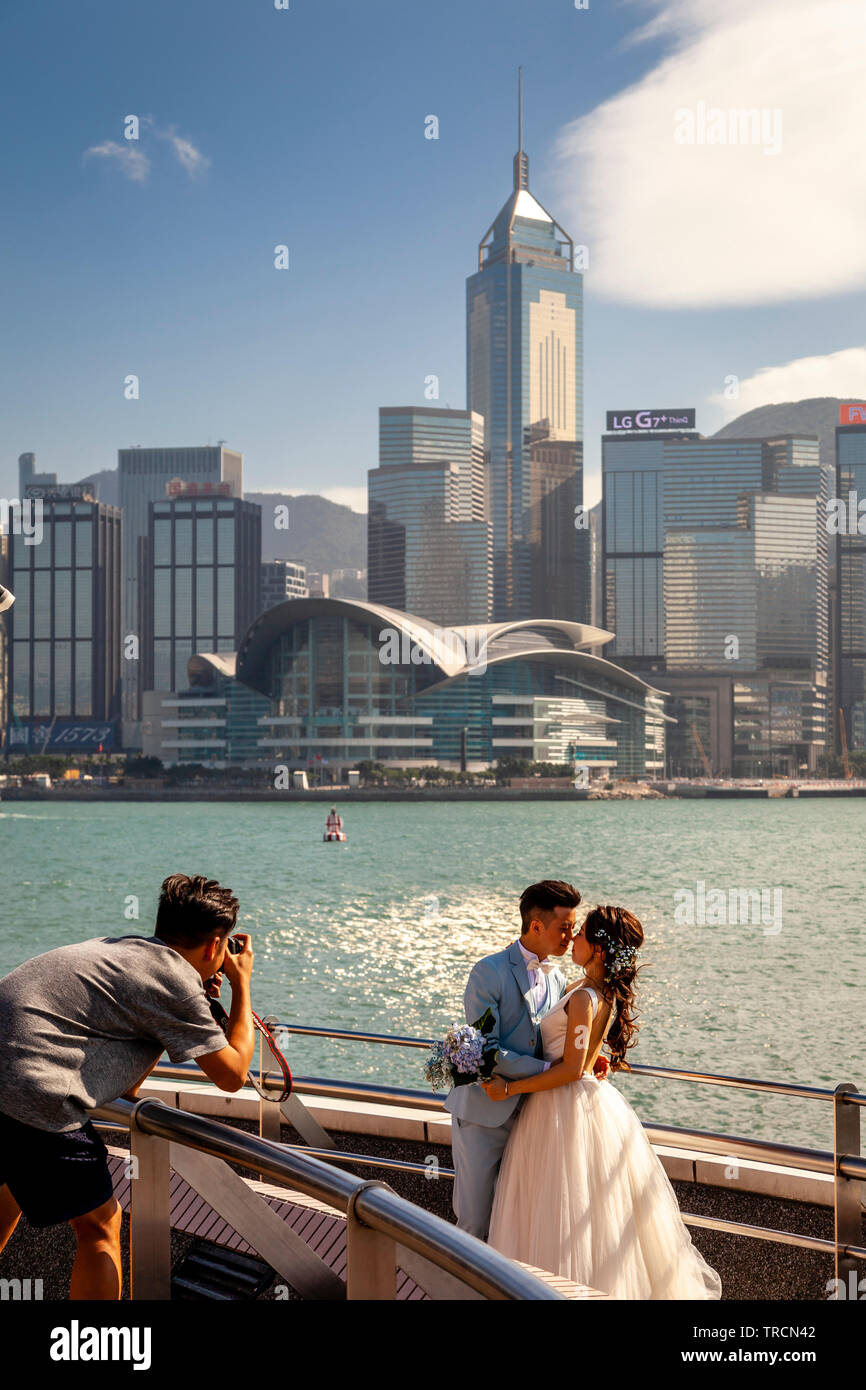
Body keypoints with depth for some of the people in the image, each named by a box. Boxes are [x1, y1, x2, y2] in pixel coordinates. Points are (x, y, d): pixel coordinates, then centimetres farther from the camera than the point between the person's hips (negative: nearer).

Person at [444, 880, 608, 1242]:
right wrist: (548, 1070, -21)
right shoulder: (488, 973, -14)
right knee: (475, 1218, 3)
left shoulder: (557, 980, 7)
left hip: (527, 1113, 6)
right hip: (484, 1112, -6)